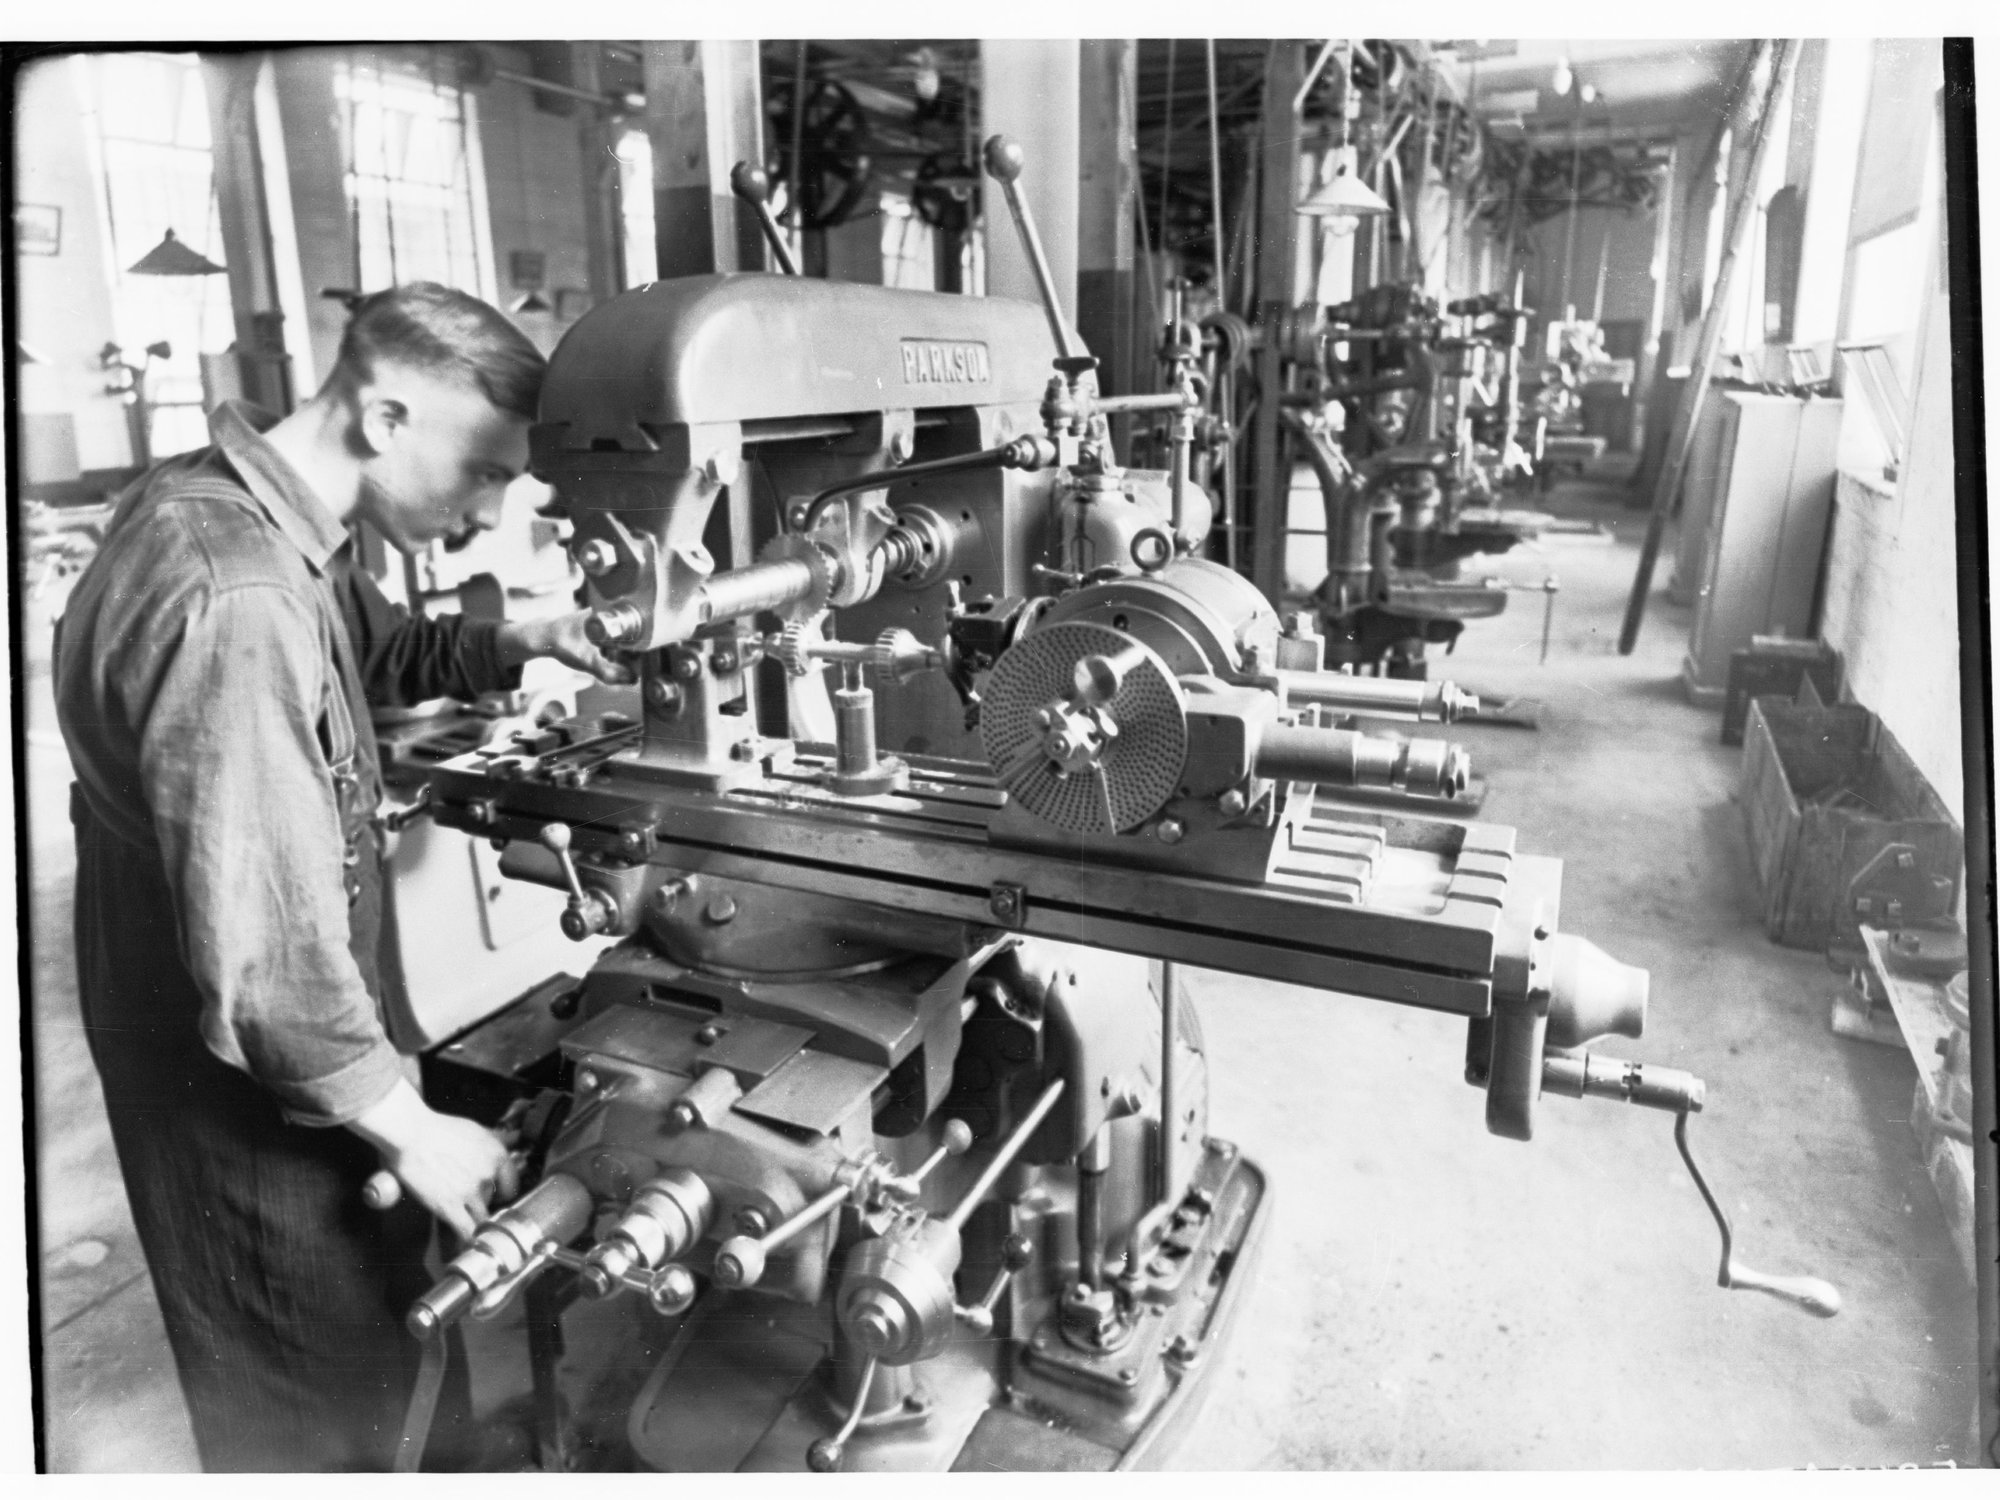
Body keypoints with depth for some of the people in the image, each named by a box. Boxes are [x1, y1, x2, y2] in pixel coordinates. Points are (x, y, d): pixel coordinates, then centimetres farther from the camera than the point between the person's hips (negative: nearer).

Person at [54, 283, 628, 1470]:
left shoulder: (250, 507, 0)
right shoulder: (232, 603, -33)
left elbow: (381, 651, 18)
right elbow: (262, 950, -33)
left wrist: (523, 644, 0)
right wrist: (407, 1124, -22)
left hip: (295, 1036, 9)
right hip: (251, 1084, -9)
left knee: (379, 1336, 30)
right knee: (317, 1408, 16)